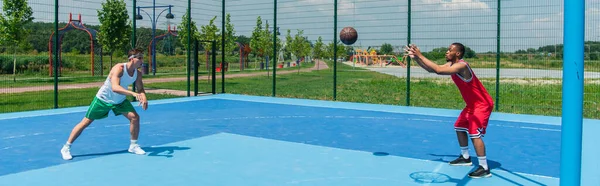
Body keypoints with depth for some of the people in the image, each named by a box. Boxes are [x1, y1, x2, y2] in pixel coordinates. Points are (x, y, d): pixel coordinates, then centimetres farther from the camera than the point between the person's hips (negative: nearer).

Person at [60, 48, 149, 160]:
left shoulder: (138, 74, -12)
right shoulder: (119, 68, -32)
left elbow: (140, 89, -4)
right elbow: (115, 87, -45)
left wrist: (143, 97, -28)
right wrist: (133, 93, -56)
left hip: (120, 100, 6)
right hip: (103, 99, -5)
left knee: (134, 117, -10)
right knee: (86, 122, 0)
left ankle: (133, 146, 7)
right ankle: (66, 148, 12)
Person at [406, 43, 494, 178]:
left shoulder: (461, 66, -28)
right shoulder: (451, 64, 3)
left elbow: (438, 70, -40)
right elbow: (431, 69, 6)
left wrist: (420, 56, -35)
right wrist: (415, 58, -5)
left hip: (482, 105, -10)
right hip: (472, 105, 10)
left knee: (475, 134, -16)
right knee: (459, 128, 17)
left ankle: (484, 169, -11)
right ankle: (465, 158, 31)